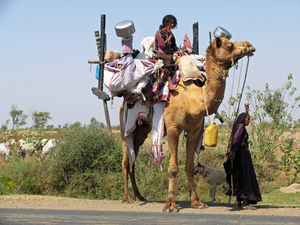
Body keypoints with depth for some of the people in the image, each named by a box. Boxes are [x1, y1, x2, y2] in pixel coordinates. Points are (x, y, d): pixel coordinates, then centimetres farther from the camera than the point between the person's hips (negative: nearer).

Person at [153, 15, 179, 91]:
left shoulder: (170, 33, 18)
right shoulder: (159, 32, -4)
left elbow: (174, 46, 23)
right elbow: (163, 45, -14)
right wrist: (170, 36, -7)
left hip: (168, 54, 8)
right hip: (159, 54, -8)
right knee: (169, 59, -37)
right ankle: (170, 82, -44)